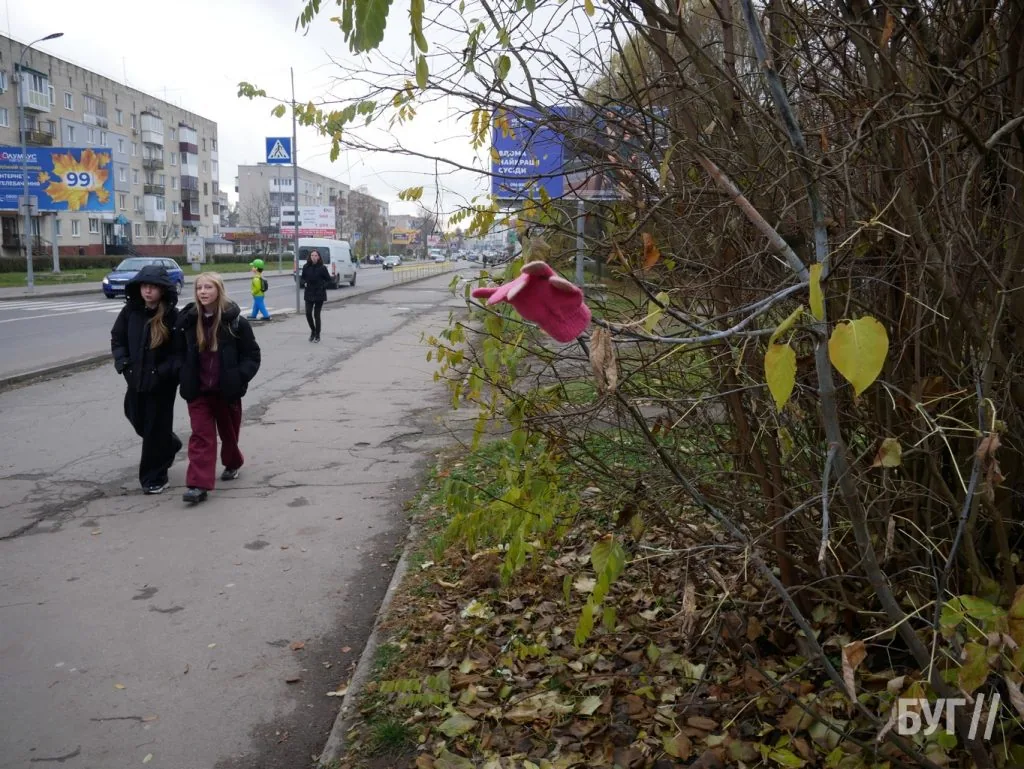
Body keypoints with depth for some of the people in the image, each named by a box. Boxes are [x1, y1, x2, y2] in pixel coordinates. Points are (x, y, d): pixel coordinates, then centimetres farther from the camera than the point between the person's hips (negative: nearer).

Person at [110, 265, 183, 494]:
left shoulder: (173, 316, -13)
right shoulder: (130, 311, 0)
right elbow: (117, 339, 9)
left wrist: (166, 370, -20)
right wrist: (123, 364, -4)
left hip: (162, 383, -5)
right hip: (136, 380, 5)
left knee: (156, 429, 1)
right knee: (140, 423, 19)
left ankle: (154, 478, 15)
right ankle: (169, 445, 47)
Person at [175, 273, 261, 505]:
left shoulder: (235, 320, -9)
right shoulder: (187, 319, -1)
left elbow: (252, 355, -6)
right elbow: (179, 352, 11)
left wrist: (239, 378, -19)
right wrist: (185, 376, -2)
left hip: (227, 390, -1)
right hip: (198, 390, 1)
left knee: (228, 431, 17)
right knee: (201, 435, -4)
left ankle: (233, 463, 44)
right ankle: (199, 485, -8)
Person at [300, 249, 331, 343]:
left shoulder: (322, 268, -6)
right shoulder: (306, 267, 1)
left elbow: (328, 280, 1)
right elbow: (303, 278, 15)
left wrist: (323, 286, -14)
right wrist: (304, 283, -5)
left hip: (319, 294, -2)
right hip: (309, 294, 2)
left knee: (316, 314, 0)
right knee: (308, 313, -5)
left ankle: (317, 335, 15)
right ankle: (312, 330, 21)